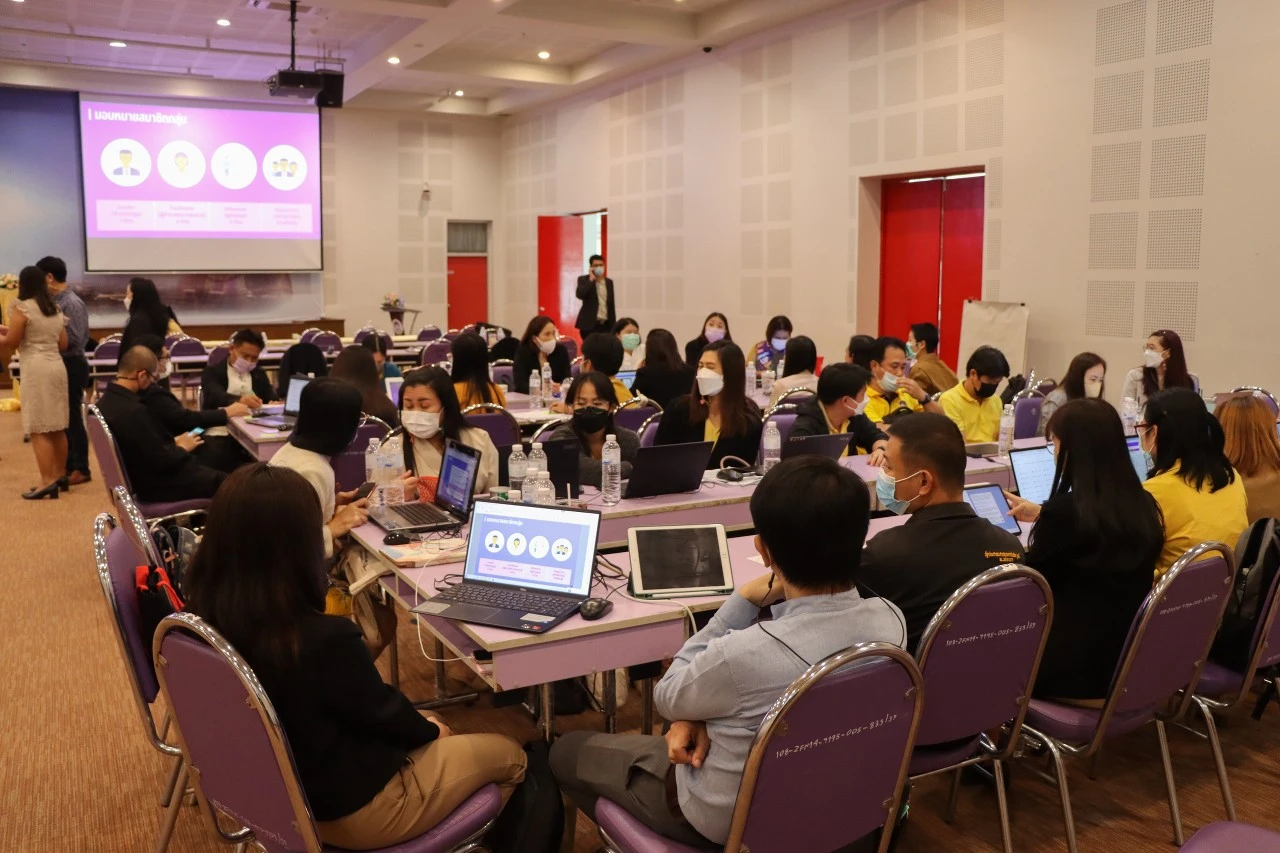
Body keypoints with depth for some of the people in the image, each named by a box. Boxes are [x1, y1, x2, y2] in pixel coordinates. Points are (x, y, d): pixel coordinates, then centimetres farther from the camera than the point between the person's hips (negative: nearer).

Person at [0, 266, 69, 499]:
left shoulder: (22, 308, -7)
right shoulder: (55, 309, 15)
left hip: (36, 369, -7)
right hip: (57, 366, 7)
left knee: (39, 429, -7)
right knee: (57, 427, 13)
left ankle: (47, 481, -11)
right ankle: (60, 475, 20)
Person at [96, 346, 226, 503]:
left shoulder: (108, 400, 0)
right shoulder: (133, 411, -30)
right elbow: (161, 460, -24)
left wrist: (173, 442, 3)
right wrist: (182, 448, -7)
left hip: (142, 477, 10)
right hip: (157, 484, -10)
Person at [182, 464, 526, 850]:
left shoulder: (206, 613, -16)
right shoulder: (326, 641, -38)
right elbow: (382, 712, -17)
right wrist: (429, 729, 3)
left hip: (273, 785, 7)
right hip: (349, 807, -7)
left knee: (421, 720, 30)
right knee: (509, 755, 15)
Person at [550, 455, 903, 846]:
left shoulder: (745, 654, -40)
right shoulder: (890, 621, -20)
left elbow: (668, 697, -17)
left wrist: (744, 600, -19)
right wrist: (701, 717, -13)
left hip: (730, 819, -6)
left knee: (567, 750, 18)